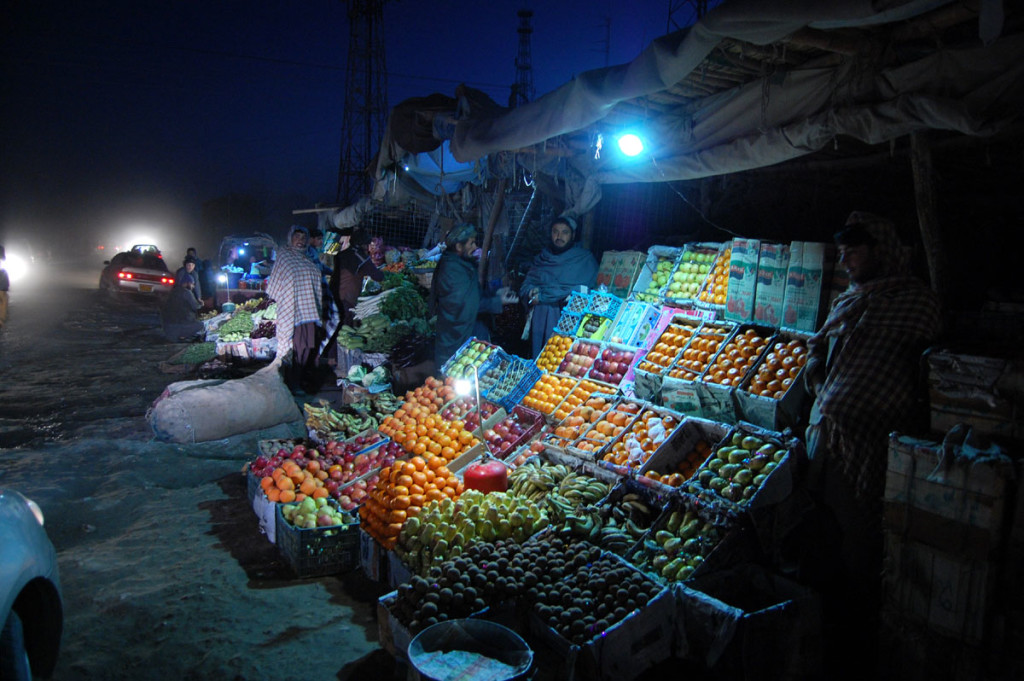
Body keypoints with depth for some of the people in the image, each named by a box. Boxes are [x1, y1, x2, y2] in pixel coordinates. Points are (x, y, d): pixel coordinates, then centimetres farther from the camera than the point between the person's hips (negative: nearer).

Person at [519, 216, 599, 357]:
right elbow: (525, 286, 19)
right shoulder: (542, 257, 20)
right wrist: (532, 291, -6)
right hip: (541, 312, 3)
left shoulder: (585, 258, 7)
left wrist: (543, 295, -6)